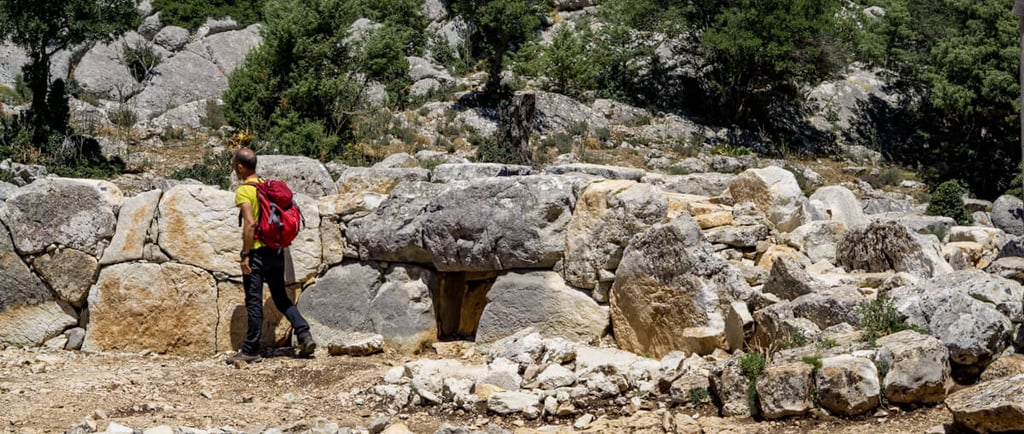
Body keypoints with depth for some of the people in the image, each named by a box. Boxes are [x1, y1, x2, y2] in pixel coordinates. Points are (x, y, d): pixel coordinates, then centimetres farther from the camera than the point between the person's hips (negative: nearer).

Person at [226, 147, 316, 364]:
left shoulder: (243, 191, -12)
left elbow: (250, 223, -21)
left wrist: (245, 254, -17)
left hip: (257, 251, -7)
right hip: (277, 249, 7)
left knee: (254, 301, 0)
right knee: (281, 297, 15)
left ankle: (250, 350, 6)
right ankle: (305, 335, 3)